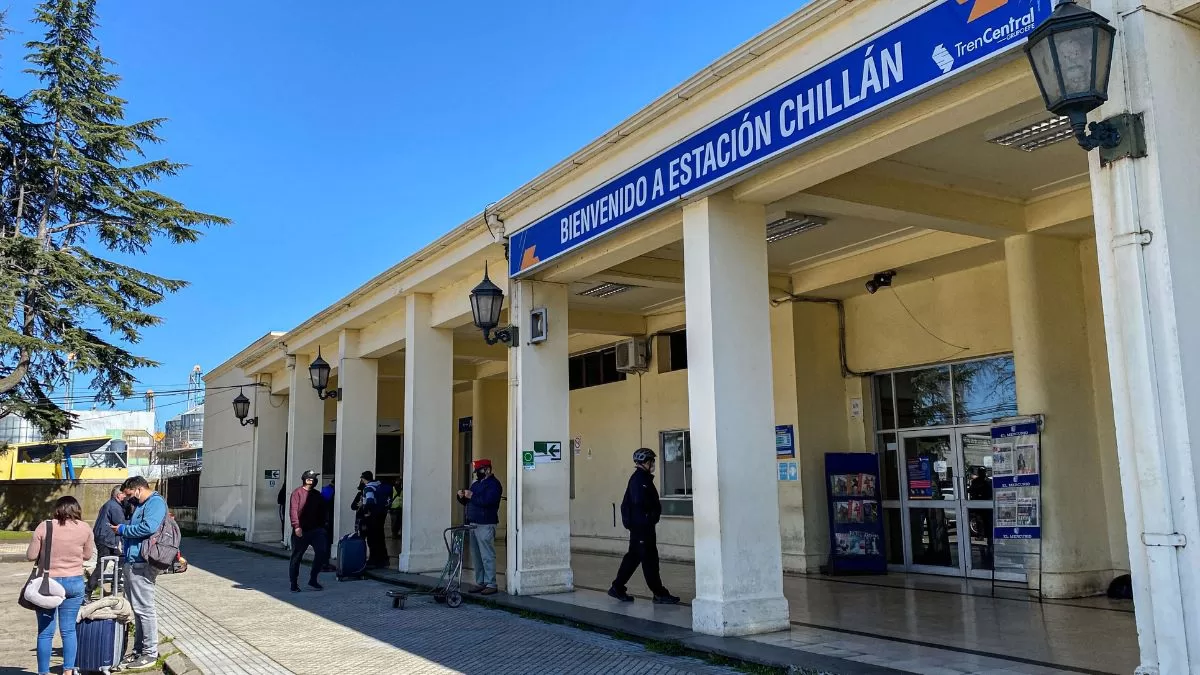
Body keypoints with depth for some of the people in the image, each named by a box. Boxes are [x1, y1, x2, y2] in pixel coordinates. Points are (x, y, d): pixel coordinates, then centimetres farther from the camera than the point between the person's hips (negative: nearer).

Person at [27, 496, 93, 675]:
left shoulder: (44, 526, -7)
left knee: (45, 632, 7)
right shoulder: (84, 528, -3)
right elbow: (87, 555, 8)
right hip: (74, 582, 1)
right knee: (68, 630, 10)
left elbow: (31, 555, -3)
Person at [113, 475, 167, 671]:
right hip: (132, 563, 10)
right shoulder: (140, 505, 20)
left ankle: (150, 653, 1)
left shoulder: (156, 502, -11)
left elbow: (148, 527, -25)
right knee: (137, 609, 15)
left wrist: (122, 529, -12)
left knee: (144, 609, -5)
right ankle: (139, 650, 24)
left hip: (141, 565, -10)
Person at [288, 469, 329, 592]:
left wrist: (322, 527, 10)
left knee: (322, 552, -9)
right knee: (297, 557, 4)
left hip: (316, 530, 5)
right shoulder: (297, 493, -4)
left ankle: (313, 579, 5)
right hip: (301, 531, -4)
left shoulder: (317, 495, 14)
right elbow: (293, 510, -13)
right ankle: (294, 584, 16)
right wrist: (296, 526, -22)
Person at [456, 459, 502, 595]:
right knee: (476, 556, 10)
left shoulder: (493, 484, -7)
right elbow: (466, 502, 25)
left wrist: (472, 496, -17)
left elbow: (487, 501, -22)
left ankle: (491, 585, -5)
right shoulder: (476, 484, 20)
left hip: (485, 525, -9)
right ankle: (480, 583, 16)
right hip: (473, 524, 9)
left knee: (487, 556, -8)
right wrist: (462, 496, 4)